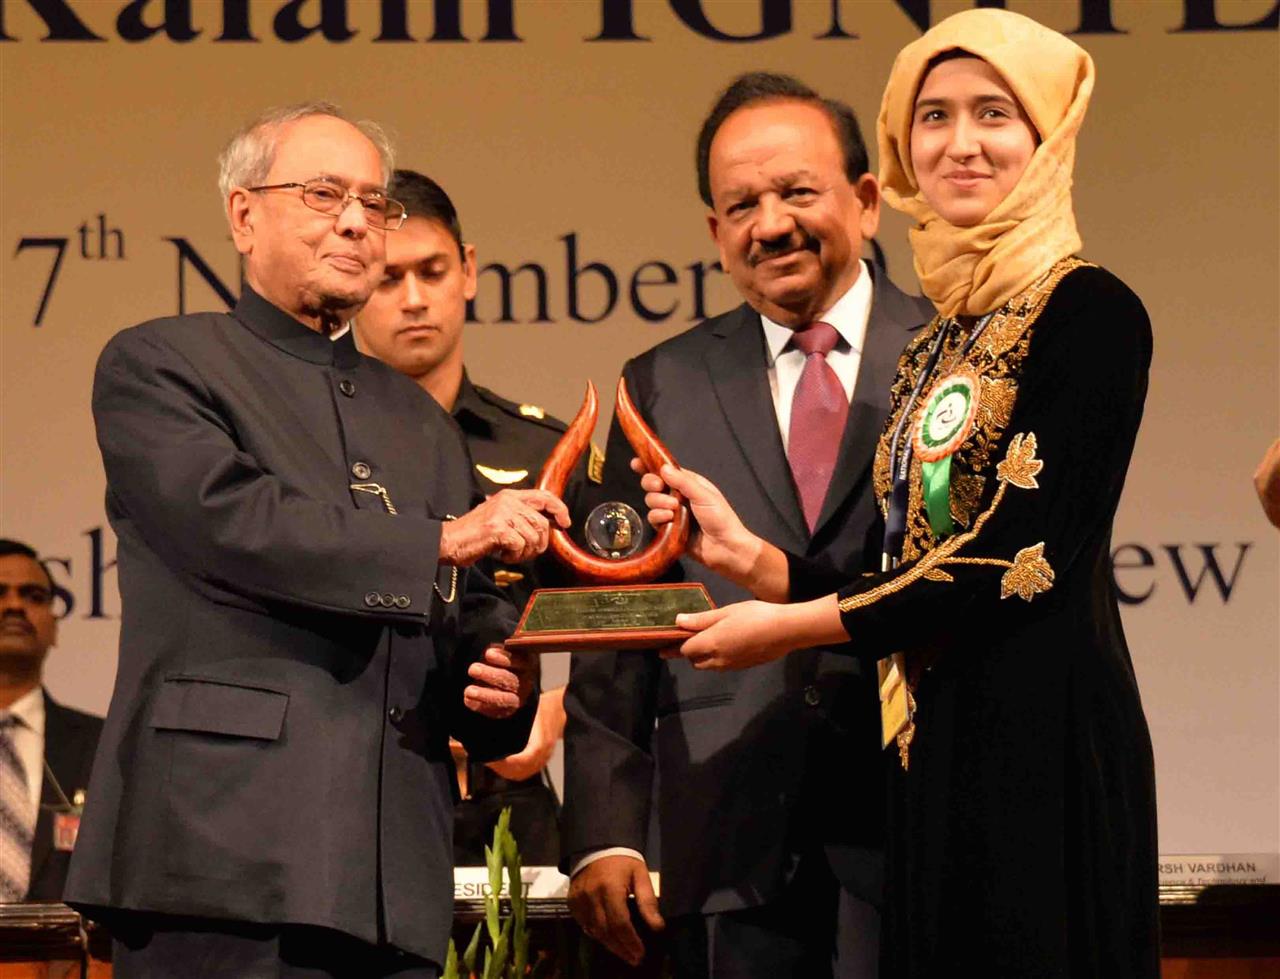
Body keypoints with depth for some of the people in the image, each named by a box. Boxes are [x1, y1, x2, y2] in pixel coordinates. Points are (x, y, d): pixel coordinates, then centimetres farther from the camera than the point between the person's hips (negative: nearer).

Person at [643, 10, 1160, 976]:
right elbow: (909, 580, 14)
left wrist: (796, 626, -8)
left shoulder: (1089, 314, -6)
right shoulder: (936, 349, 17)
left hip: (1042, 740, -7)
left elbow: (1027, 560, -14)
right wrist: (747, 556, 0)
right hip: (938, 751, 7)